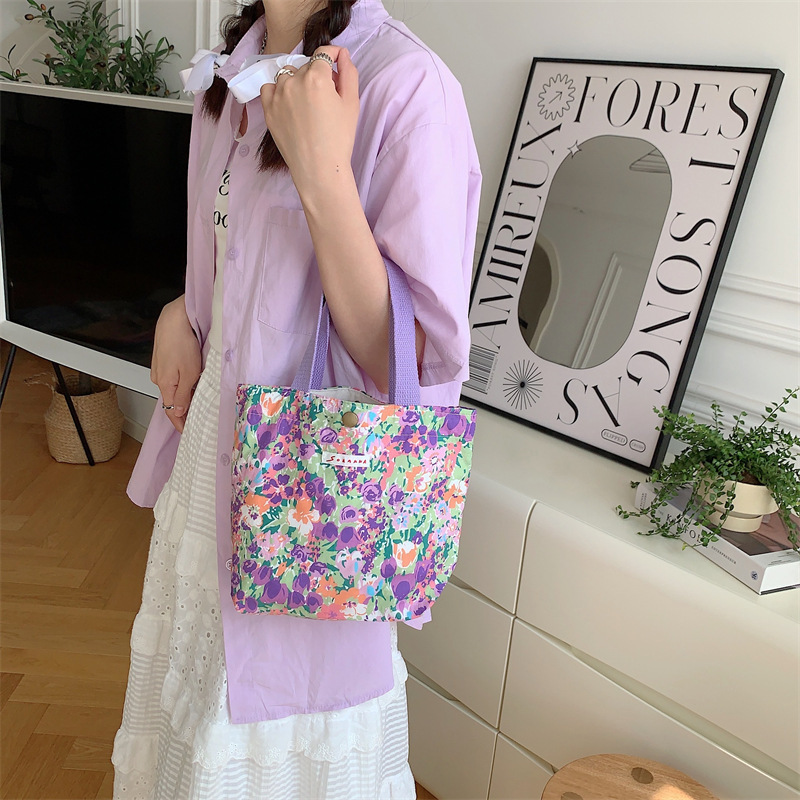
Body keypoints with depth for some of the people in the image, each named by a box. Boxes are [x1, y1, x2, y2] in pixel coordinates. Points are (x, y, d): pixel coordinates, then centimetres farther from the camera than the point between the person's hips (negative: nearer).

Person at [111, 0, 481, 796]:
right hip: (214, 443, 8)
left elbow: (403, 360, -25)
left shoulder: (406, 86, -21)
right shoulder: (233, 67, 5)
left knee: (286, 734, 16)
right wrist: (181, 311, 0)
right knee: (199, 675, 29)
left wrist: (323, 171, -32)